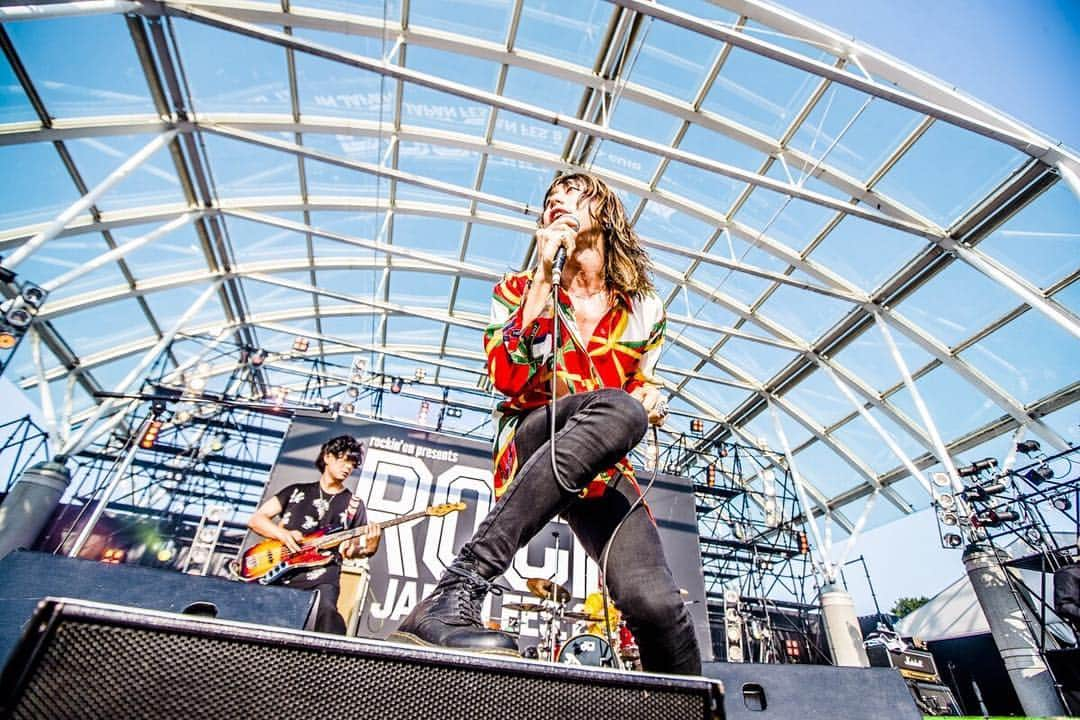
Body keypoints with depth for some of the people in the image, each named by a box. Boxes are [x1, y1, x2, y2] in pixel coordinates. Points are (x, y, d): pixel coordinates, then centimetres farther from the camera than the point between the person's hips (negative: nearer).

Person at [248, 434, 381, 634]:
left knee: (327, 611, -31)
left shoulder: (354, 505, 14)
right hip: (277, 573, 2)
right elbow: (255, 519, 13)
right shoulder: (297, 491, 16)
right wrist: (283, 534, -5)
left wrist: (368, 548, -11)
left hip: (320, 579, -2)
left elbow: (349, 550, 13)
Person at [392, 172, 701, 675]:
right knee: (618, 408, -37)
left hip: (605, 471, 3)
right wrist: (544, 275, -13)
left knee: (653, 599, -25)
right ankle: (457, 590, -38)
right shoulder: (520, 290, 5)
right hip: (531, 450, -2)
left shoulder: (644, 310, 11)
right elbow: (507, 379, -12)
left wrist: (650, 399, -2)